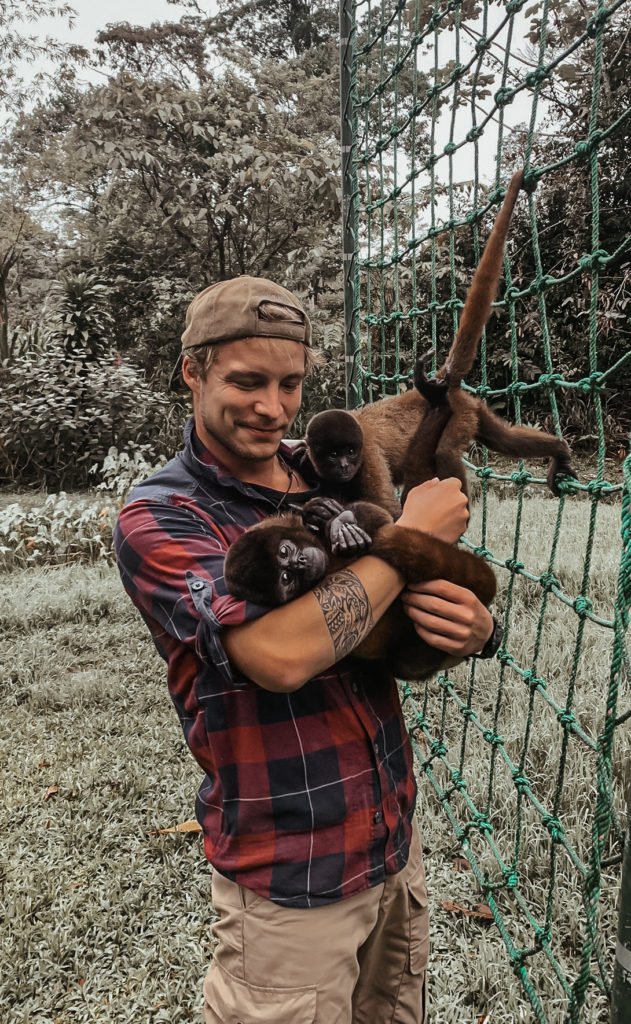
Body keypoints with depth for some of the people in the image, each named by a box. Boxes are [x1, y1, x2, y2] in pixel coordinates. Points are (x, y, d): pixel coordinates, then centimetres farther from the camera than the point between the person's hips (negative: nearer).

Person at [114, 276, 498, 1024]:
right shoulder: (157, 521, -16)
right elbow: (282, 655, -31)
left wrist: (473, 626, -18)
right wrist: (413, 533, -20)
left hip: (396, 844, 6)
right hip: (291, 882, -5)